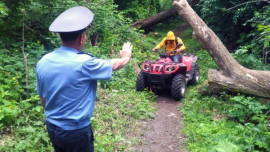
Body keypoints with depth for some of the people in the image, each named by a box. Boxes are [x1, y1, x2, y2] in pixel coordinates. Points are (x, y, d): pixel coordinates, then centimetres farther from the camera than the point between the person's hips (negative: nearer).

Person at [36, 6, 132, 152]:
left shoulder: (42, 62, -7)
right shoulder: (84, 63, -24)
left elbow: (43, 99, 6)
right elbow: (115, 64, -6)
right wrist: (126, 57, 16)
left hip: (52, 127, 6)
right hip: (76, 130, -5)